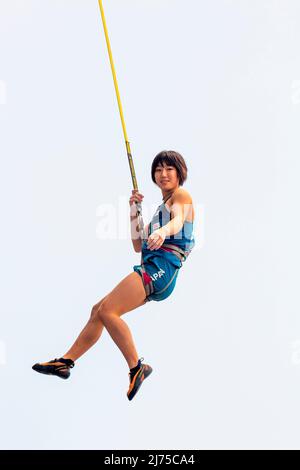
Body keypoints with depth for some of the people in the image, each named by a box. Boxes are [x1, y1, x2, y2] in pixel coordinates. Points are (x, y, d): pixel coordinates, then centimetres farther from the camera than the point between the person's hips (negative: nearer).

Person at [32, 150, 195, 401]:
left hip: (162, 265, -9)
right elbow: (138, 245, 24)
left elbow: (178, 220, -21)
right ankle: (65, 361, 16)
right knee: (99, 310, 9)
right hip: (152, 268, 9)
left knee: (107, 311, -18)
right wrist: (134, 213, 14)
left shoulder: (181, 195, 4)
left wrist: (162, 231, -43)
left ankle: (137, 368, -13)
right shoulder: (162, 207, 29)